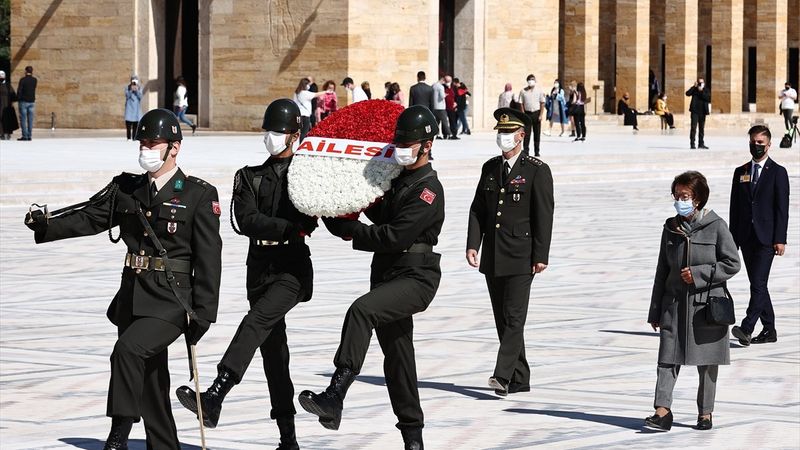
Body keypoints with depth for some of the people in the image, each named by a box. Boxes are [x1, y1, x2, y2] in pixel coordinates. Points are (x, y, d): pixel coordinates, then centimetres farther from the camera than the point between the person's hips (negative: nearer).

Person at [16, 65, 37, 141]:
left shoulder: (23, 80, -11)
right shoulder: (35, 80, 4)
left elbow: (19, 90, -13)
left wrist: (18, 99, -1)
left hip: (24, 101, -5)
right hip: (32, 101, 5)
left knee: (23, 119, -2)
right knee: (30, 120, 6)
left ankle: (25, 136, -7)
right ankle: (29, 135, 3)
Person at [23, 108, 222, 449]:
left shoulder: (199, 195, -4)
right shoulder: (127, 188, 11)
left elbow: (209, 259, -6)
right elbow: (89, 218, 6)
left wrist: (203, 314, -10)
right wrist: (47, 226, -12)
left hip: (171, 303, -6)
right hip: (132, 298, 6)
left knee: (128, 349, -27)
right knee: (150, 382, 11)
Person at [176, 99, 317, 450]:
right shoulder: (249, 177, 14)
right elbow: (246, 220, -4)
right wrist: (292, 227, -14)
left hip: (293, 267, -5)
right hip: (260, 266, 5)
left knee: (257, 321, -27)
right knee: (272, 348, 6)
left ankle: (214, 398, -40)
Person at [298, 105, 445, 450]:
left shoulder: (428, 190, -14)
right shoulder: (396, 178, 15)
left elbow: (394, 236, -22)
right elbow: (383, 216, 31)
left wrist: (349, 230, -15)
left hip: (416, 278, -10)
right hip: (387, 274, 10)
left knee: (361, 310, -31)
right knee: (397, 355, 13)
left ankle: (334, 398, -40)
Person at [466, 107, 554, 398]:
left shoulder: (537, 171, -4)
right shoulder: (490, 168, 13)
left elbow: (544, 216, -8)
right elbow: (478, 210, 11)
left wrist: (541, 256, -13)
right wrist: (473, 245, -1)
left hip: (520, 257, -6)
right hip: (493, 258, 6)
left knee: (514, 318, -11)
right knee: (502, 319, 9)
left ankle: (503, 376, -18)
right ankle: (520, 379, 16)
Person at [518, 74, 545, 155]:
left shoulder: (539, 90, 3)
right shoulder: (523, 91, 3)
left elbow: (542, 103, 2)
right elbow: (521, 104, 3)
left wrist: (541, 115, -5)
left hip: (536, 113, 0)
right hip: (527, 113, 0)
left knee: (537, 133, 4)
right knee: (526, 133, -5)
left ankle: (536, 151, 11)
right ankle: (525, 150, -2)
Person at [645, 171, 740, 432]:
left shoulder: (715, 226, -5)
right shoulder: (671, 228, 8)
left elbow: (732, 264, -5)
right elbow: (662, 270, 12)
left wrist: (698, 274, -14)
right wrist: (655, 311, 11)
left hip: (706, 303, -3)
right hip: (674, 301, 3)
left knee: (706, 362, 5)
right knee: (668, 356, -8)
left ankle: (705, 413, 15)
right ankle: (662, 412, -12)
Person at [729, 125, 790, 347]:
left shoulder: (778, 172, -1)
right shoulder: (741, 172, 13)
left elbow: (782, 208, -5)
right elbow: (735, 207, 13)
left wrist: (780, 239, -12)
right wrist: (733, 238, 8)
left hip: (766, 237, -6)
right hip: (746, 237, 6)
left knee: (758, 283, -14)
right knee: (757, 284, 9)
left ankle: (747, 328, -22)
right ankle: (769, 329, 17)